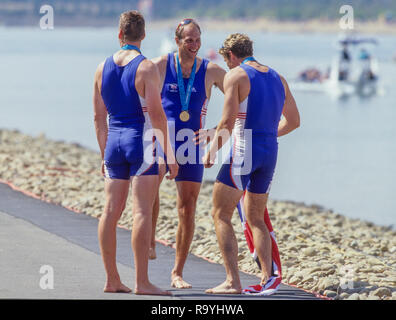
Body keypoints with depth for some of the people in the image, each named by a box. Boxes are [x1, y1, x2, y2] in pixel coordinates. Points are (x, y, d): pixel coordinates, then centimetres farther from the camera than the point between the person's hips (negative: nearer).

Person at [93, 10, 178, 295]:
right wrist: (170, 154, -7)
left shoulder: (103, 68, 9)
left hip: (114, 143, 6)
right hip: (141, 142, -6)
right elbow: (156, 114, -12)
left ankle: (112, 279, 11)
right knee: (143, 211, -7)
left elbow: (99, 116, 13)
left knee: (111, 211, 8)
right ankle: (142, 282, -10)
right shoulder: (147, 67, -8)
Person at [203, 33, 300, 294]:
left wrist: (211, 153, -2)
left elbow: (228, 121, -14)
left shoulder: (236, 75, -6)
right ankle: (267, 277, 8)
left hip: (244, 150, -7)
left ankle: (233, 281, -11)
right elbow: (293, 121, 22)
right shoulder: (277, 78, 15)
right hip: (270, 152, 7)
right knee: (255, 218, 19)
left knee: (221, 215, -1)